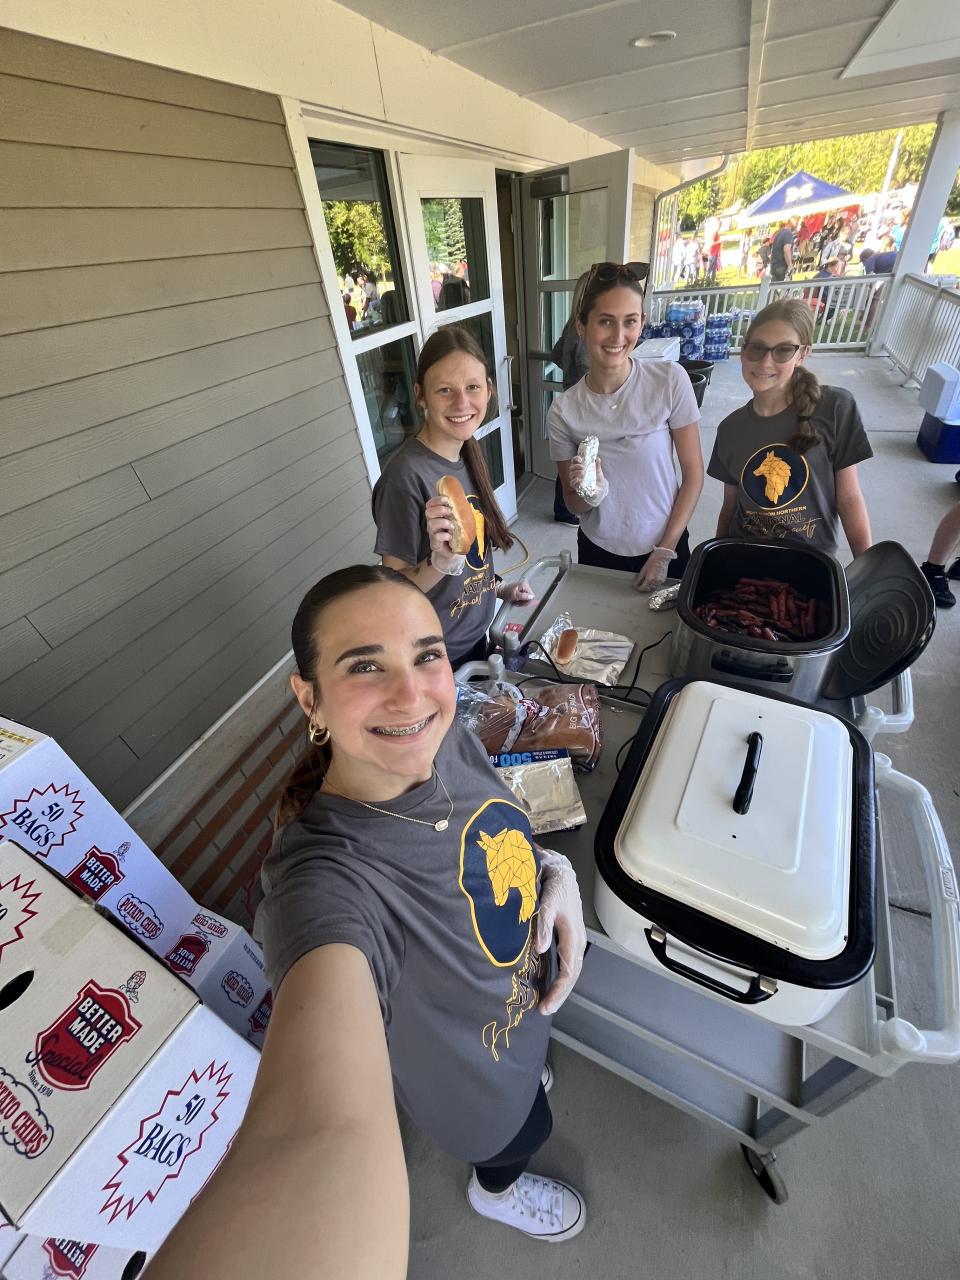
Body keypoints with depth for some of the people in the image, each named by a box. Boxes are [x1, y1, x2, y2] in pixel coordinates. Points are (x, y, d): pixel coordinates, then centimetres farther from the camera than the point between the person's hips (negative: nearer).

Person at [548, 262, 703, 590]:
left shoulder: (670, 379, -12)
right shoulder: (563, 411, -11)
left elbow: (693, 472, -7)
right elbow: (573, 504, -2)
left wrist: (665, 551, -10)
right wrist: (589, 495, -24)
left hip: (666, 547, 0)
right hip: (598, 552, 1)